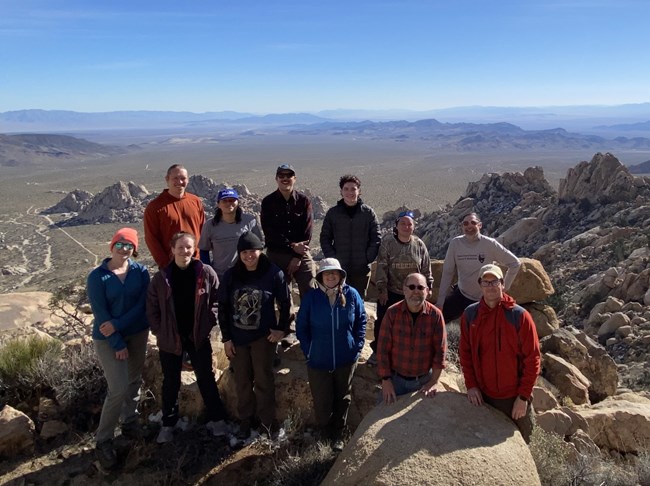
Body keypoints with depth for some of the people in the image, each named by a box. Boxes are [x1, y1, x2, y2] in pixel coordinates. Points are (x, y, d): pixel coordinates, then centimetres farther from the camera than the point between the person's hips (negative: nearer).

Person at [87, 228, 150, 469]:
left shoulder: (140, 272, -5)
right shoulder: (97, 276, -12)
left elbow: (143, 305, -10)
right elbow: (100, 313, -13)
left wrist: (118, 325, -20)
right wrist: (118, 343, -14)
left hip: (138, 334, 3)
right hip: (107, 339, -3)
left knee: (134, 381, 15)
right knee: (119, 389, -8)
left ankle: (130, 423, 36)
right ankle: (103, 440, 9)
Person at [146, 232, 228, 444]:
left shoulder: (206, 273, -10)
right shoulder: (161, 277, -9)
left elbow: (216, 300, -1)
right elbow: (152, 308, -2)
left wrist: (208, 324, -8)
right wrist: (159, 332, -6)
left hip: (198, 337, 0)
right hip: (170, 339, 0)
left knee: (206, 378, 11)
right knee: (170, 383, 14)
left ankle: (216, 418, 27)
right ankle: (168, 424, 31)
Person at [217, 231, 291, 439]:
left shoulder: (273, 273, -12)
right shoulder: (230, 276, -5)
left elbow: (285, 303, -2)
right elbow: (223, 308, 1)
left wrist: (282, 329, -6)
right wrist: (226, 338, 0)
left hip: (264, 336, -2)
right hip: (237, 337, 3)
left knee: (263, 379, 6)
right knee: (242, 381, 13)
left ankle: (267, 419, 21)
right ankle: (245, 419, 29)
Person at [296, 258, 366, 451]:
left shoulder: (351, 294, -8)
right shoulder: (311, 297, -11)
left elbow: (361, 320, 3)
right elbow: (301, 326, -2)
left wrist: (357, 346, -2)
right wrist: (308, 351, -5)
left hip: (346, 359, 1)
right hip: (319, 361, -1)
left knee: (343, 398, 16)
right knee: (322, 402, 8)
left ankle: (338, 435, 37)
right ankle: (326, 433, 36)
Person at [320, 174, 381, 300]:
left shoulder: (368, 213, 2)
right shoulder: (332, 213, 3)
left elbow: (376, 239, 1)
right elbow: (325, 239, 5)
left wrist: (368, 259, -8)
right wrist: (332, 259, -6)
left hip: (362, 270, 0)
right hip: (339, 269, 0)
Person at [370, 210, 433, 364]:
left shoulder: (419, 245, -2)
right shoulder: (387, 242, -9)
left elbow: (426, 269, 6)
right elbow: (382, 267, -10)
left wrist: (428, 287, 5)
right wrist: (382, 289, -11)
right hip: (390, 292, -2)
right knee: (383, 322, 5)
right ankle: (377, 351, 24)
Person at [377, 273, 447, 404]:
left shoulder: (435, 315, -11)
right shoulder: (392, 313, -11)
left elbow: (440, 350, -6)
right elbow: (383, 348, -8)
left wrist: (434, 381, -6)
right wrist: (385, 379, -8)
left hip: (424, 380, 0)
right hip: (395, 378, 0)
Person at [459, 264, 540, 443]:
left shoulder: (519, 316, -14)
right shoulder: (470, 315, -4)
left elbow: (532, 358, -11)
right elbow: (465, 352, 4)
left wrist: (523, 396, -11)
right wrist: (471, 385, -4)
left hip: (515, 399, -2)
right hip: (482, 396, 3)